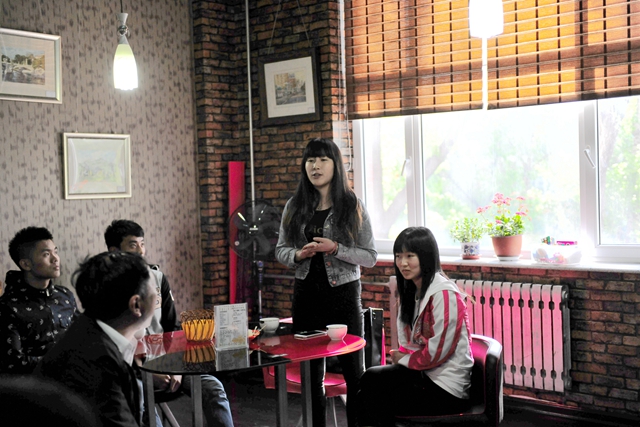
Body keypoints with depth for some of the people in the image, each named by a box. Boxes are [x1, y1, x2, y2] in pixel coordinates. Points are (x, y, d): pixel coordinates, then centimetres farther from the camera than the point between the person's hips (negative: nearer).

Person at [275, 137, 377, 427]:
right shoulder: (295, 207, 5)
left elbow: (370, 257, -4)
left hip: (343, 293, -3)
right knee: (311, 372, 9)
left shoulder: (353, 207, -3)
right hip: (306, 294, 3)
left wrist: (335, 249, -19)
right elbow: (280, 250, 10)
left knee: (353, 371, 4)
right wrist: (298, 255, -11)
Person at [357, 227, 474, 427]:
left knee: (371, 400, -8)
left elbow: (437, 353, -19)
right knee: (370, 378, -5)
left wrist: (403, 360, -5)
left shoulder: (444, 294, -19)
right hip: (424, 372, 8)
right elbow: (408, 342, 16)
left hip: (446, 388, -8)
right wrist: (400, 356, -5)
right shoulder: (411, 290, 9)